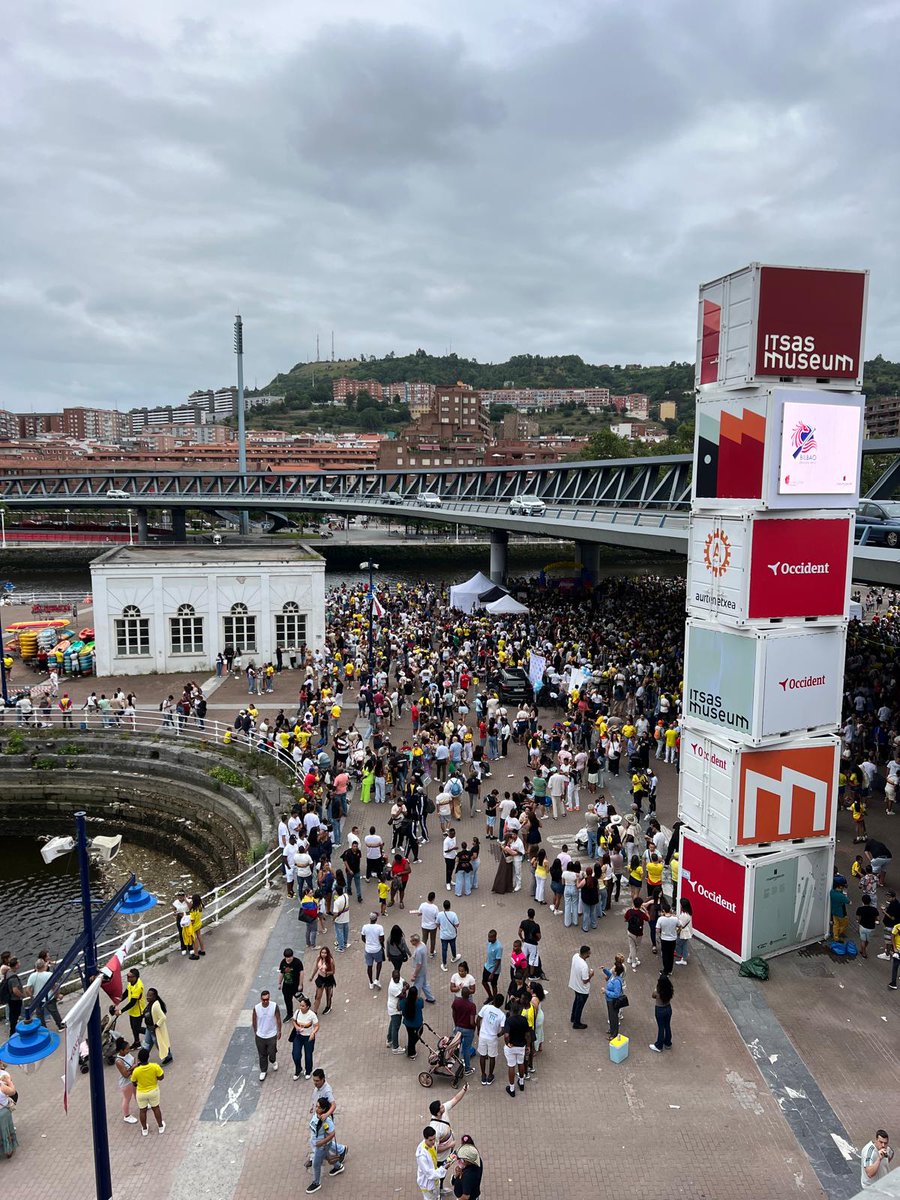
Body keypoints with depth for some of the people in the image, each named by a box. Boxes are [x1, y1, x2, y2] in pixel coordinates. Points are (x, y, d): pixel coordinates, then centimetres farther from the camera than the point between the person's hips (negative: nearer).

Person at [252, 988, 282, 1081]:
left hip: (272, 1035, -1)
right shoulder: (256, 1008, -18)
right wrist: (255, 1032, 9)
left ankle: (274, 1061, 47)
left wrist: (279, 1031, 1)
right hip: (260, 1036, 1)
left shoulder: (274, 1006, -21)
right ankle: (263, 1071, 39)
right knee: (262, 1055, 16)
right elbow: (254, 1021, -1)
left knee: (272, 1053, 12)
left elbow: (278, 1019, -7)